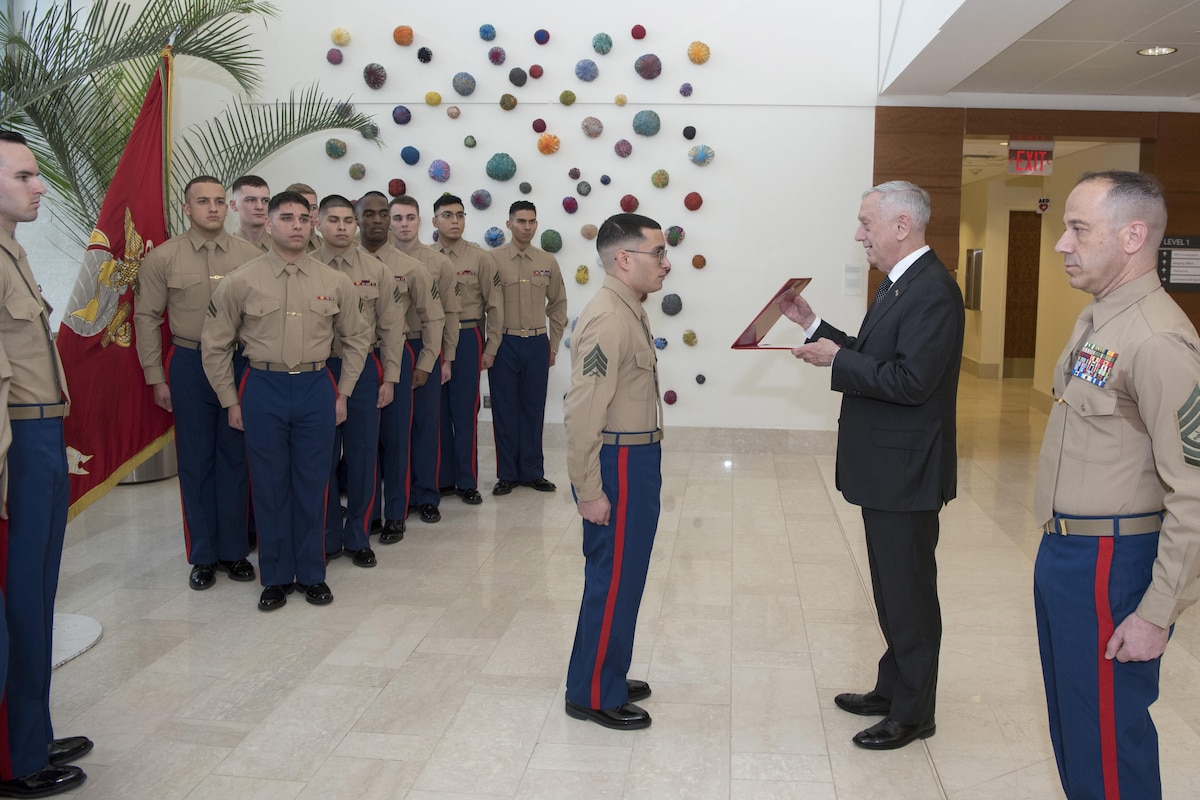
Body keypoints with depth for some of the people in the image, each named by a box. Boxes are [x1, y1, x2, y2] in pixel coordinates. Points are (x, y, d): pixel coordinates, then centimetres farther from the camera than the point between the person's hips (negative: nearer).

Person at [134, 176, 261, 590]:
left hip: (241, 364, 1)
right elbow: (146, 318, 2)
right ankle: (203, 555, 20)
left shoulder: (250, 255, -1)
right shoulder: (162, 258, -2)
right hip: (188, 365, 0)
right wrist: (156, 377, 0)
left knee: (234, 457, 9)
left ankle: (233, 548, 23)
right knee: (195, 460, 7)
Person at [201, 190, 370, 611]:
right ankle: (276, 577, 21)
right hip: (263, 390, -1)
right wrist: (231, 402, 3)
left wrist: (342, 394, 9)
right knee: (269, 485, 6)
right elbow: (214, 346, 5)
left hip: (316, 389, 1)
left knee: (312, 485, 7)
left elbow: (356, 339, 14)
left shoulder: (335, 283, 4)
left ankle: (311, 573, 22)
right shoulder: (241, 282, -1)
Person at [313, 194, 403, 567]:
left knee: (363, 455, 6)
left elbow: (391, 327, 4)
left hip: (364, 369, 1)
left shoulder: (376, 271, 3)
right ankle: (327, 538, 21)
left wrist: (389, 378, 0)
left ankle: (358, 537, 20)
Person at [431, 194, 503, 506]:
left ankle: (467, 482, 10)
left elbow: (494, 306, 3)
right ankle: (443, 478, 18)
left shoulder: (480, 258, 2)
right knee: (439, 410, 7)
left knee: (465, 411, 0)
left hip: (467, 338, -2)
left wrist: (490, 348, -1)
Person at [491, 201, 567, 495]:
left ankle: (532, 472, 19)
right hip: (504, 344, -2)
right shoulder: (493, 260, -3)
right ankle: (507, 474, 14)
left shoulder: (548, 262, 6)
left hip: (537, 344, 2)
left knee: (533, 409, 8)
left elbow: (557, 305, 13)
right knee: (505, 410, 4)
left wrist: (553, 346, 9)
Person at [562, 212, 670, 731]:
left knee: (622, 576, 19)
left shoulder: (628, 311, 11)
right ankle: (593, 695, 16)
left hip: (636, 460, 10)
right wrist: (589, 491, -22)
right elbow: (583, 413, -24)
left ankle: (607, 676, 34)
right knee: (613, 580, 1)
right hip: (618, 465, -10)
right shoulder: (608, 319, -21)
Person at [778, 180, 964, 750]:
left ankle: (913, 713, 19)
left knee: (909, 593, 4)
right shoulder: (899, 284, 12)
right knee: (893, 589, 21)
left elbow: (910, 381, -28)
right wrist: (814, 327, 9)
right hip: (885, 469, 10)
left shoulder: (932, 291, -21)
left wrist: (836, 360, -19)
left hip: (906, 473, -10)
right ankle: (892, 689, 36)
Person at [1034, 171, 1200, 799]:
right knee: (1069, 722, 22)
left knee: (1106, 734, 4)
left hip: (1110, 561, -9)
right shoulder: (1096, 319, 9)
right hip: (1062, 551, 9)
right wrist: (1059, 548, 15)